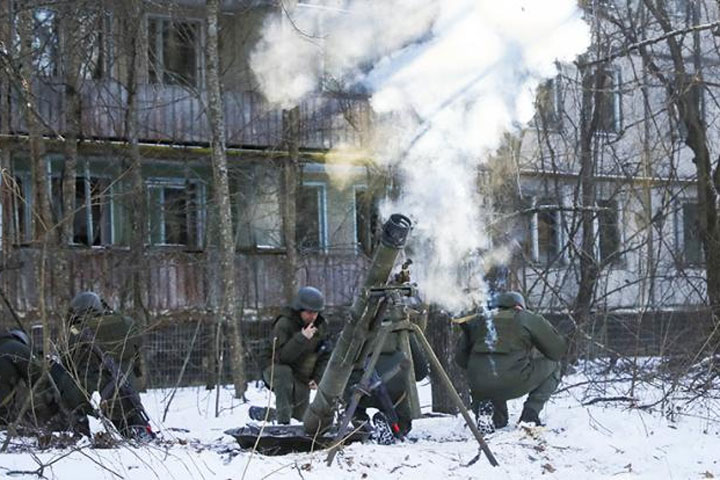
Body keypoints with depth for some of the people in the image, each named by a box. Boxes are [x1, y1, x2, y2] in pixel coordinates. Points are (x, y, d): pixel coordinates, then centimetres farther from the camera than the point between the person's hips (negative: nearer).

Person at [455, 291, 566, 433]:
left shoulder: (478, 321, 22)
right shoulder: (529, 319, 11)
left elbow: (461, 359, 24)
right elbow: (557, 350, 14)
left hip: (480, 388, 5)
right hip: (514, 383, -5)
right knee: (552, 366, 23)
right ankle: (531, 413, 9)